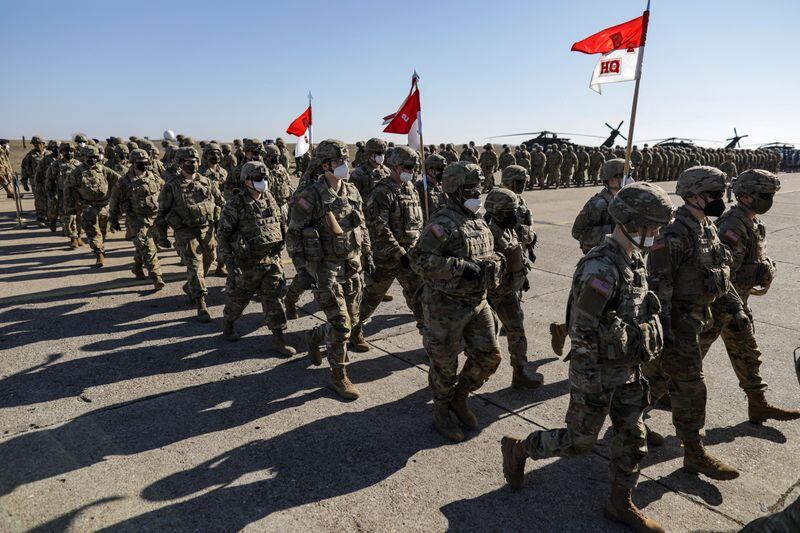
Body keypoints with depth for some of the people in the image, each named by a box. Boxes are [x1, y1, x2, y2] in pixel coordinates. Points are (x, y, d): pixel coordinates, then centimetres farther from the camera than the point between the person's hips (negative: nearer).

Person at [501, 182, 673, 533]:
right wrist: (592, 379, -21)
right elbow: (583, 329, -25)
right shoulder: (601, 267, -26)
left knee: (632, 438, 15)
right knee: (579, 441, 7)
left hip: (628, 369, 8)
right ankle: (517, 450, 28)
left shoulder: (634, 259, 3)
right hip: (597, 371, -8)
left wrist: (636, 360, 20)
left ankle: (620, 504, 33)